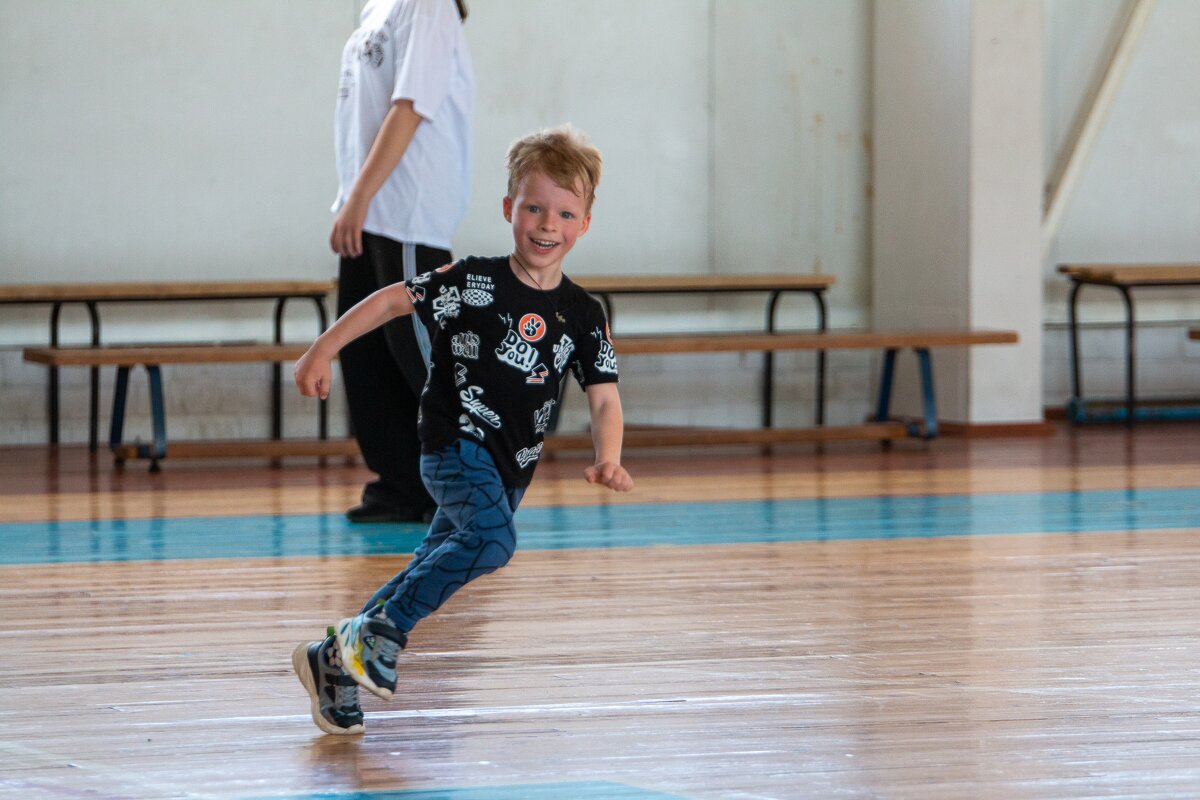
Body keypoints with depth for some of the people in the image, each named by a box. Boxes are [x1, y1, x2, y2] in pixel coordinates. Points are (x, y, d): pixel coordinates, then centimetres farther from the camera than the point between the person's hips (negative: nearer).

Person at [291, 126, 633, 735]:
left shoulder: (583, 315, 3)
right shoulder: (475, 283, -10)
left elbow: (603, 398, 2)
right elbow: (391, 300, -4)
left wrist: (608, 461, -16)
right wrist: (321, 352, -8)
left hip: (510, 467, 6)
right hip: (455, 442, -6)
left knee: (437, 569, 10)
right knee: (492, 541, -29)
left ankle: (336, 661, 22)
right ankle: (378, 631, -20)